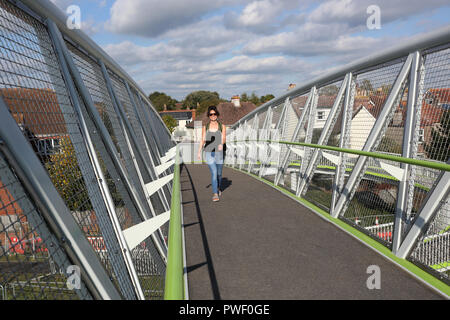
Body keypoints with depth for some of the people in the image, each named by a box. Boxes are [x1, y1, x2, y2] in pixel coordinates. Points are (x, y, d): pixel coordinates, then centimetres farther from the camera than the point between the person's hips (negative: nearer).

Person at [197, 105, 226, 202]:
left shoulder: (222, 126, 1)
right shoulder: (205, 127, 4)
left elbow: (224, 139, -6)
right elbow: (202, 140, 10)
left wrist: (221, 144, -27)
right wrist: (199, 152, 7)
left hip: (219, 152, 1)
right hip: (209, 153, -1)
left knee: (219, 173, 14)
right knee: (214, 173, -14)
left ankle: (218, 188, 42)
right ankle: (215, 194, -11)